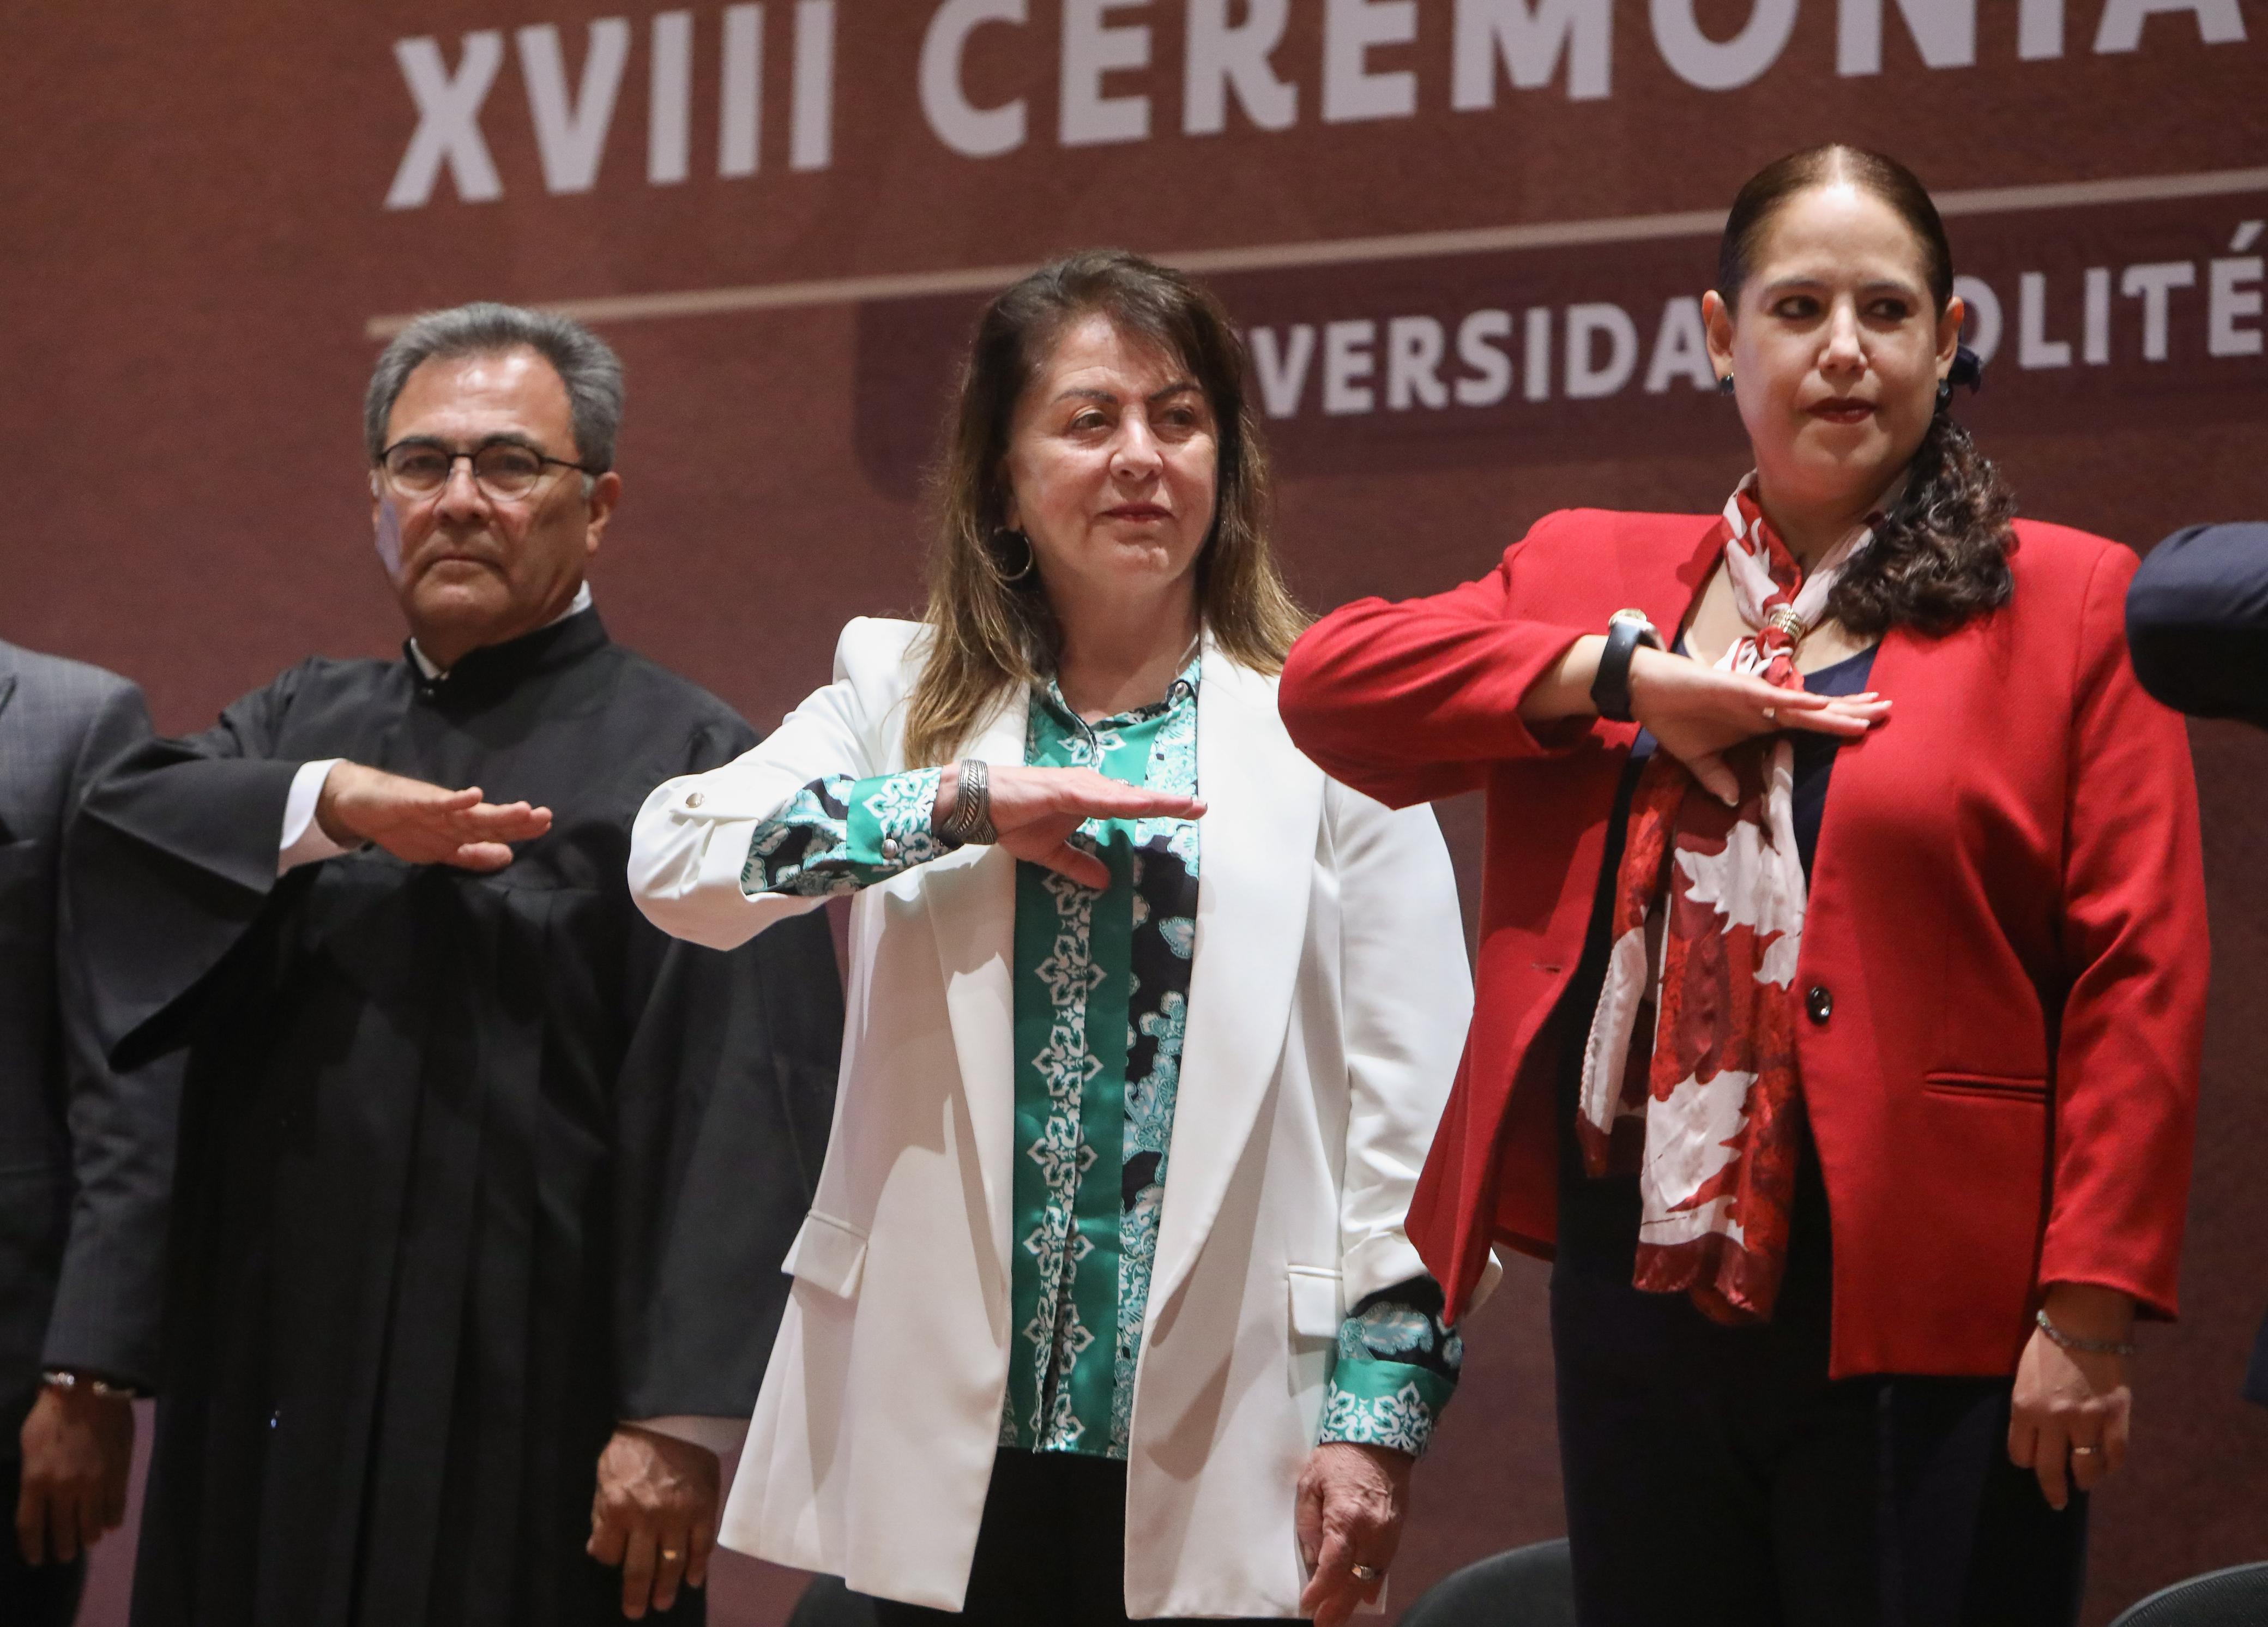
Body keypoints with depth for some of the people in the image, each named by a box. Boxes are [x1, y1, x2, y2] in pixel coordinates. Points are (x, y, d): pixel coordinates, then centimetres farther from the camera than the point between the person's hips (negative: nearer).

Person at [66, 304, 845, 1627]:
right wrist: (332, 806, -20)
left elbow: (740, 1114, -12)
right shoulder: (306, 724, 16)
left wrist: (683, 1418, -19)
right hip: (278, 1405, 5)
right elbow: (123, 823, -3)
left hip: (532, 1434, -5)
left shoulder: (683, 762, -2)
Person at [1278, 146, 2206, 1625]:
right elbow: (1331, 679, 2)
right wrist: (1628, 676, -9)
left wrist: (2091, 1313, -12)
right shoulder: (1596, 576, 15)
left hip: (1922, 1334, -4)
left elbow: (2139, 986, -3)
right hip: (1640, 1297, 4)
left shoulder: (2072, 607, 3)